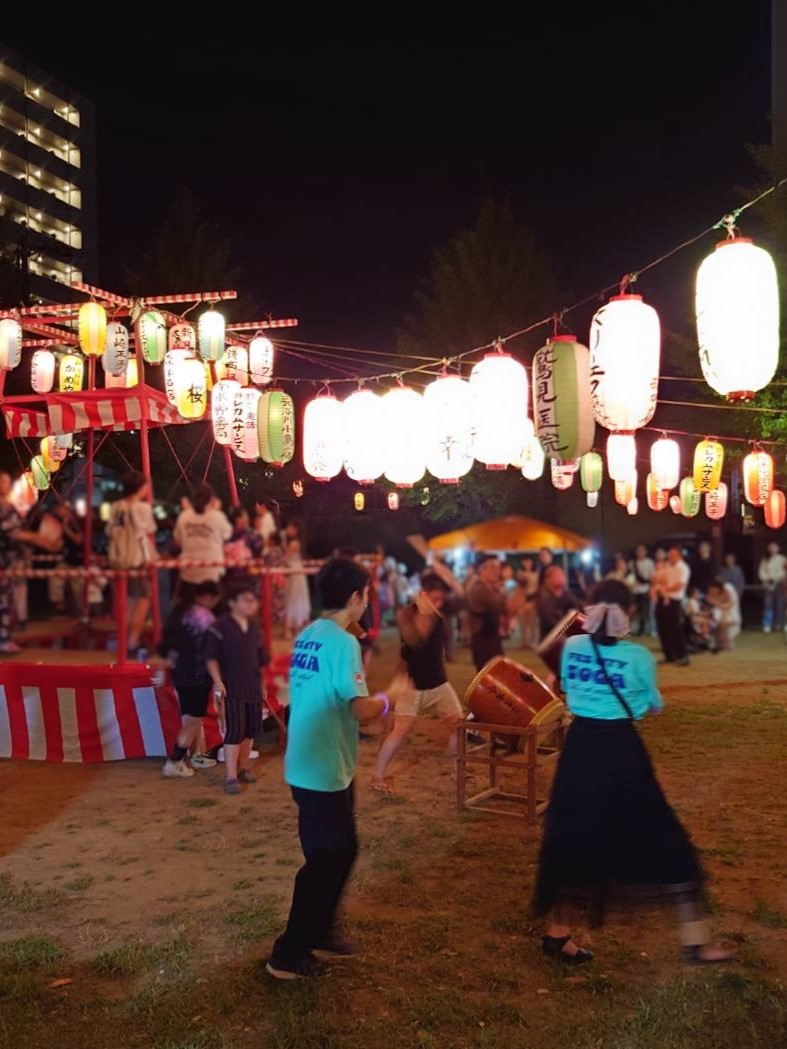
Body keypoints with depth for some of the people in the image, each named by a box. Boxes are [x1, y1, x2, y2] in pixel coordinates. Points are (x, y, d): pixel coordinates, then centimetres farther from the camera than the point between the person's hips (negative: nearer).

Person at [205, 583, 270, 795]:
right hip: (231, 687, -7)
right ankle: (231, 777, -4)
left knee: (251, 729, 12)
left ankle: (243, 769, 28)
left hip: (253, 686, 7)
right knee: (234, 730, -9)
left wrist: (260, 680, 21)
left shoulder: (254, 626, 10)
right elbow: (211, 656, -12)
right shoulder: (220, 626, -11)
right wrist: (218, 682, -19)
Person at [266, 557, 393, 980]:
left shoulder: (307, 636, 7)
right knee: (324, 860, 4)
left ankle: (320, 928, 36)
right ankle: (289, 955, 14)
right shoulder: (343, 642, -20)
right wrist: (386, 699, -6)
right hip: (325, 769, -9)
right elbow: (362, 710, -26)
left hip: (307, 765, 9)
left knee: (342, 849, 22)